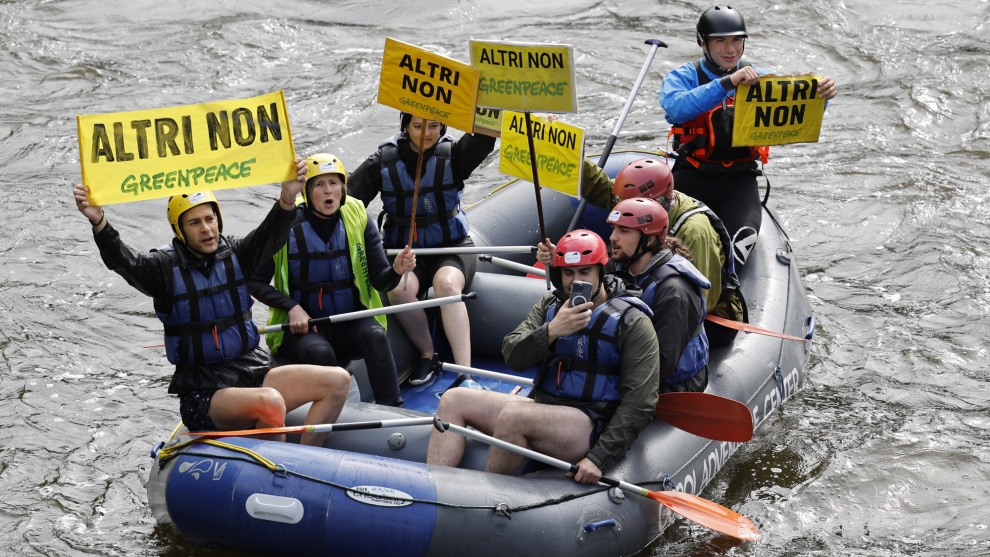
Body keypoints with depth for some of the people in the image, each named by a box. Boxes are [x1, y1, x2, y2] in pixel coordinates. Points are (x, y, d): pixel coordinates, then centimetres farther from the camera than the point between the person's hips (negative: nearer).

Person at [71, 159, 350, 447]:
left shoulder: (235, 254, 6)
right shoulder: (166, 267, -4)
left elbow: (270, 236, -13)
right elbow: (124, 261, -22)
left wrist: (287, 199, -35)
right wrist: (99, 222, -43)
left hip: (253, 372, 5)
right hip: (203, 394, -5)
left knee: (337, 381, -10)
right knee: (270, 402, -34)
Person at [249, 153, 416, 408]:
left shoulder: (358, 218, -1)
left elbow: (379, 281, -4)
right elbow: (255, 281, -3)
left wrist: (396, 270, -27)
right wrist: (292, 307, -17)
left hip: (351, 324, 2)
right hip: (302, 328, -2)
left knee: (375, 335, -30)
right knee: (320, 353, -34)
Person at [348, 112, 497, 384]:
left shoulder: (452, 154, -2)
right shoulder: (383, 161, -2)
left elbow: (484, 140, -21)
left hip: (451, 245, -1)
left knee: (446, 284, -33)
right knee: (399, 289, -32)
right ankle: (427, 354, -8)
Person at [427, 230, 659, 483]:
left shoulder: (632, 322, -8)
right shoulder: (550, 305, 10)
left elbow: (639, 403, -14)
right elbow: (513, 356, -4)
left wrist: (600, 458, -23)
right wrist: (551, 332, -23)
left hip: (593, 429, -7)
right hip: (544, 408, 7)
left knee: (513, 415, -32)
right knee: (454, 400, -3)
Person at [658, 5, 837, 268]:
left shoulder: (759, 80, 12)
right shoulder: (683, 77, 3)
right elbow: (677, 107, -22)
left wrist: (820, 95, -28)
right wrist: (727, 82, -32)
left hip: (740, 181, 2)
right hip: (692, 177, -2)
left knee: (744, 235, -27)